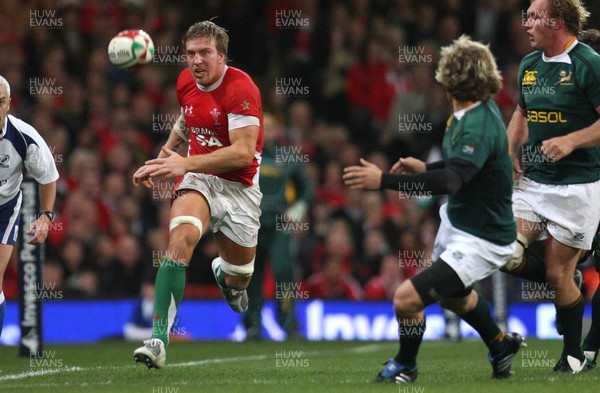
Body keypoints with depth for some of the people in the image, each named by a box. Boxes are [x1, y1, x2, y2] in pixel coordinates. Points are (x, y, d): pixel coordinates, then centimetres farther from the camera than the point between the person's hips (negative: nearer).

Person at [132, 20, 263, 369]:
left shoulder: (241, 88, -19)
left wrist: (187, 164, -31)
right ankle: (159, 339, -38)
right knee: (182, 236, -30)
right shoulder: (186, 82, 2)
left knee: (238, 280, 10)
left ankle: (226, 274, 54)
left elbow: (243, 153, -27)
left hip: (239, 187, -3)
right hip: (198, 181, 3)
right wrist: (163, 160, 18)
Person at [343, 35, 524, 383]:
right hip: (457, 222, 11)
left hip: (481, 242, -11)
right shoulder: (480, 108, -1)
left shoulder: (479, 126, -32)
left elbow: (451, 181, -45)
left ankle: (406, 365, 12)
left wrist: (384, 181, -46)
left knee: (407, 298, -16)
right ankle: (501, 345, 58)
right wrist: (426, 168, 9)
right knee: (452, 295, 34)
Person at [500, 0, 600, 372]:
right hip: (533, 181, 7)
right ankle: (568, 280, 17)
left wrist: (570, 141, -24)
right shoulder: (529, 65, 11)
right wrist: (510, 153, 9)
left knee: (559, 275, -4)